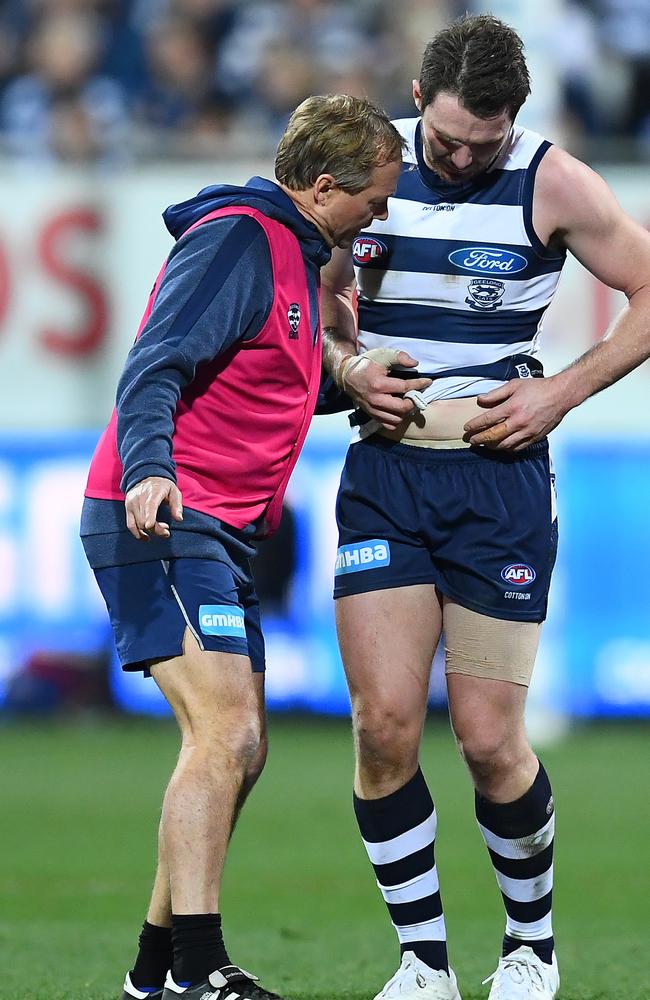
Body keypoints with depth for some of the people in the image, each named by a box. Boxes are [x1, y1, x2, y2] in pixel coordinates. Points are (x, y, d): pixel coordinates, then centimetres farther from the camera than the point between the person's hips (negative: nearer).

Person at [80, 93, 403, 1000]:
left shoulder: (295, 253, 19)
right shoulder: (236, 238, -13)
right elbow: (154, 368, -23)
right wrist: (149, 470, -38)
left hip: (218, 534, 11)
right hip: (161, 520, -11)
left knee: (238, 750, 13)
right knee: (225, 733, -19)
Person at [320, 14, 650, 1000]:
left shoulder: (553, 184, -5)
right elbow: (318, 293, 17)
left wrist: (562, 392, -6)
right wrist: (347, 366, -4)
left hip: (501, 476, -2)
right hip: (384, 473, 2)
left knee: (488, 738, -3)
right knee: (385, 723, -9)